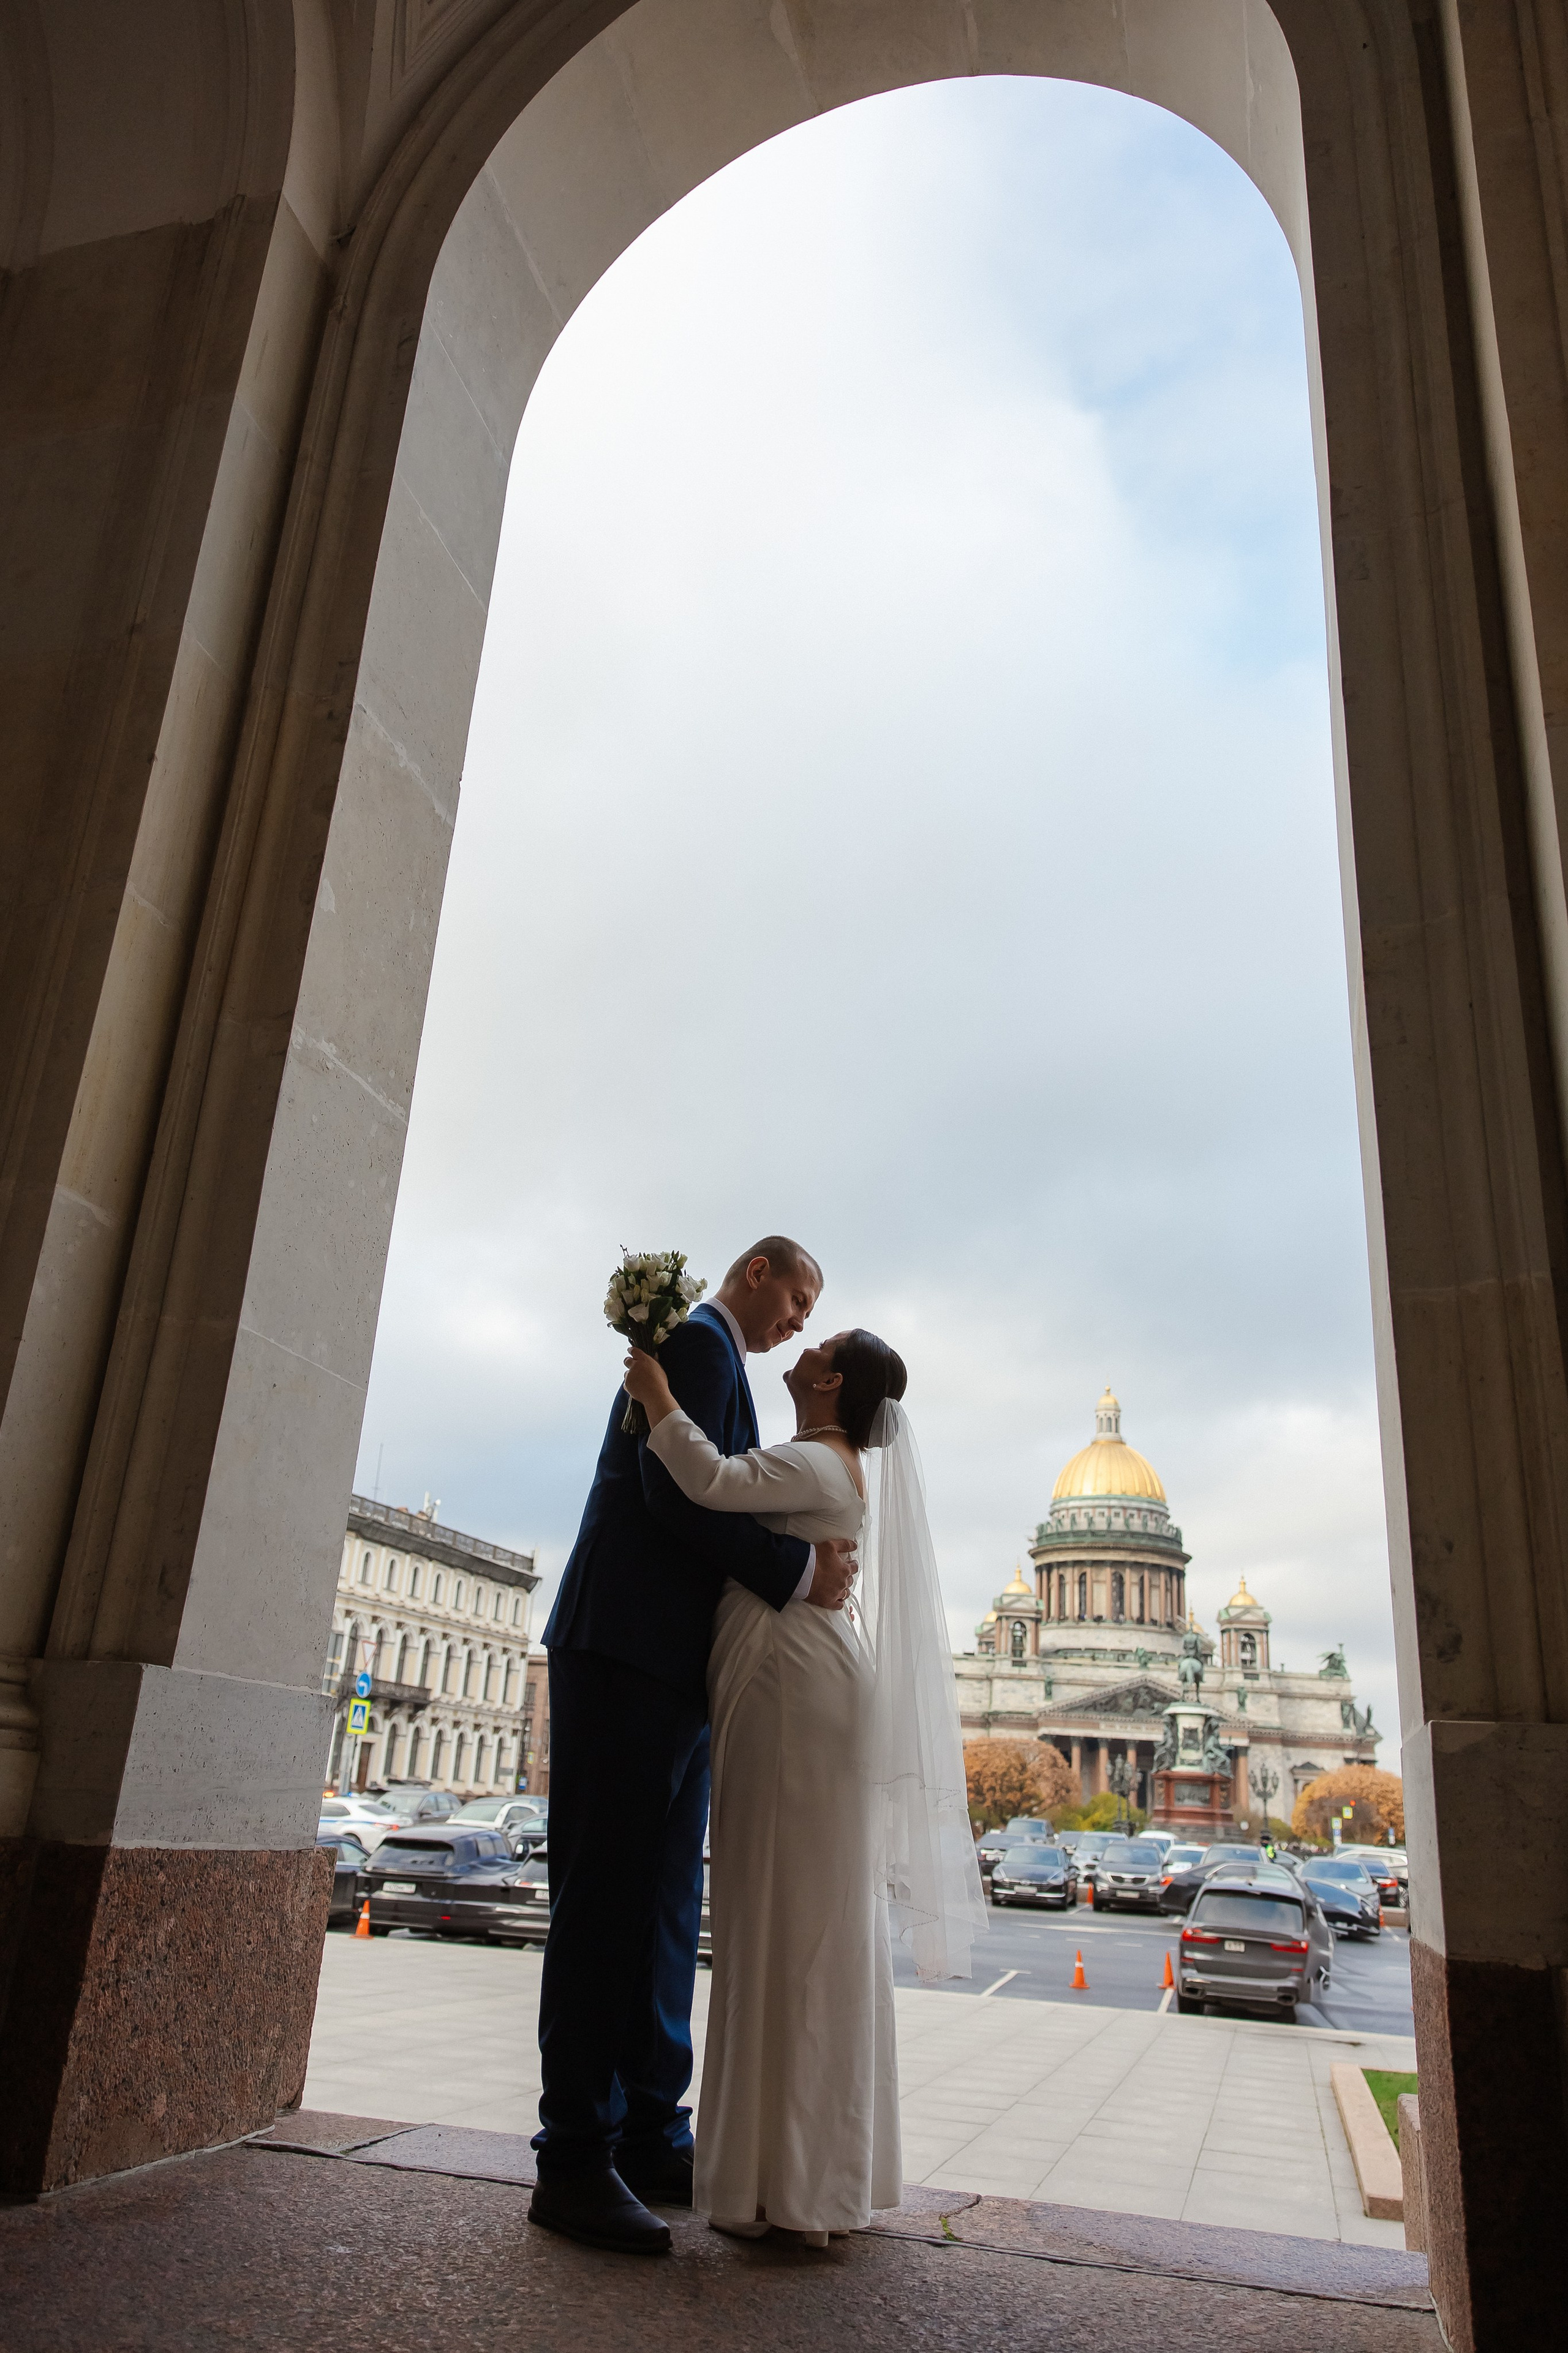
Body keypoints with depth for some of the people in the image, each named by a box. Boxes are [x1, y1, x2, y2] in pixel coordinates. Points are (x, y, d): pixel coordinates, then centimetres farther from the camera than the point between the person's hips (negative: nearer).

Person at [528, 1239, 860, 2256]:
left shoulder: (715, 1356, 25)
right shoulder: (698, 1340, -6)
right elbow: (674, 1492, -18)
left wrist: (804, 1563, 9)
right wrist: (796, 1570, -15)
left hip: (672, 1669, 10)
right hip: (627, 1653, -10)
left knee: (664, 1908, 12)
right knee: (608, 1901, -5)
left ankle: (652, 2138, 19)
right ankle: (575, 2161, 2)